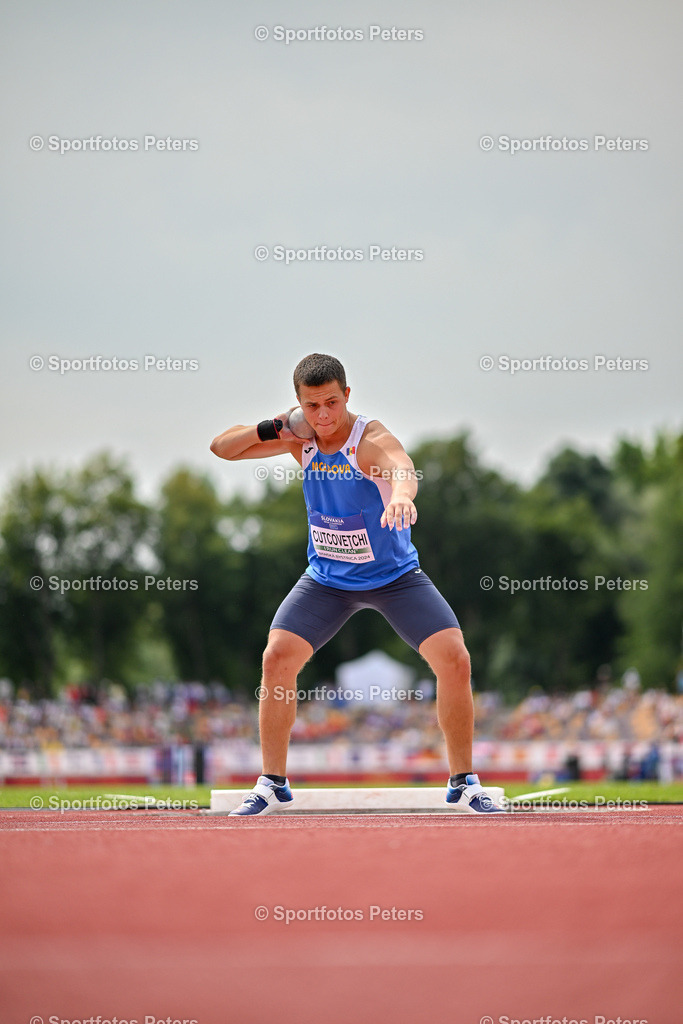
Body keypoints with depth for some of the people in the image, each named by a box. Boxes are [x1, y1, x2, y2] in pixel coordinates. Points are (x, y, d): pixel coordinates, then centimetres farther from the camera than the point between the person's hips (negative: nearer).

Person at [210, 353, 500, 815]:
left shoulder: (372, 439, -27)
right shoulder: (301, 438, -10)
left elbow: (403, 468, -51)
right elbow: (221, 447, -2)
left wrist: (401, 495, -76)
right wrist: (270, 429, -21)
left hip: (395, 576, -3)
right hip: (327, 578, 3)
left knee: (454, 659, -17)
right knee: (278, 657, -14)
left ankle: (464, 782, 0)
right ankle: (272, 782, 1)